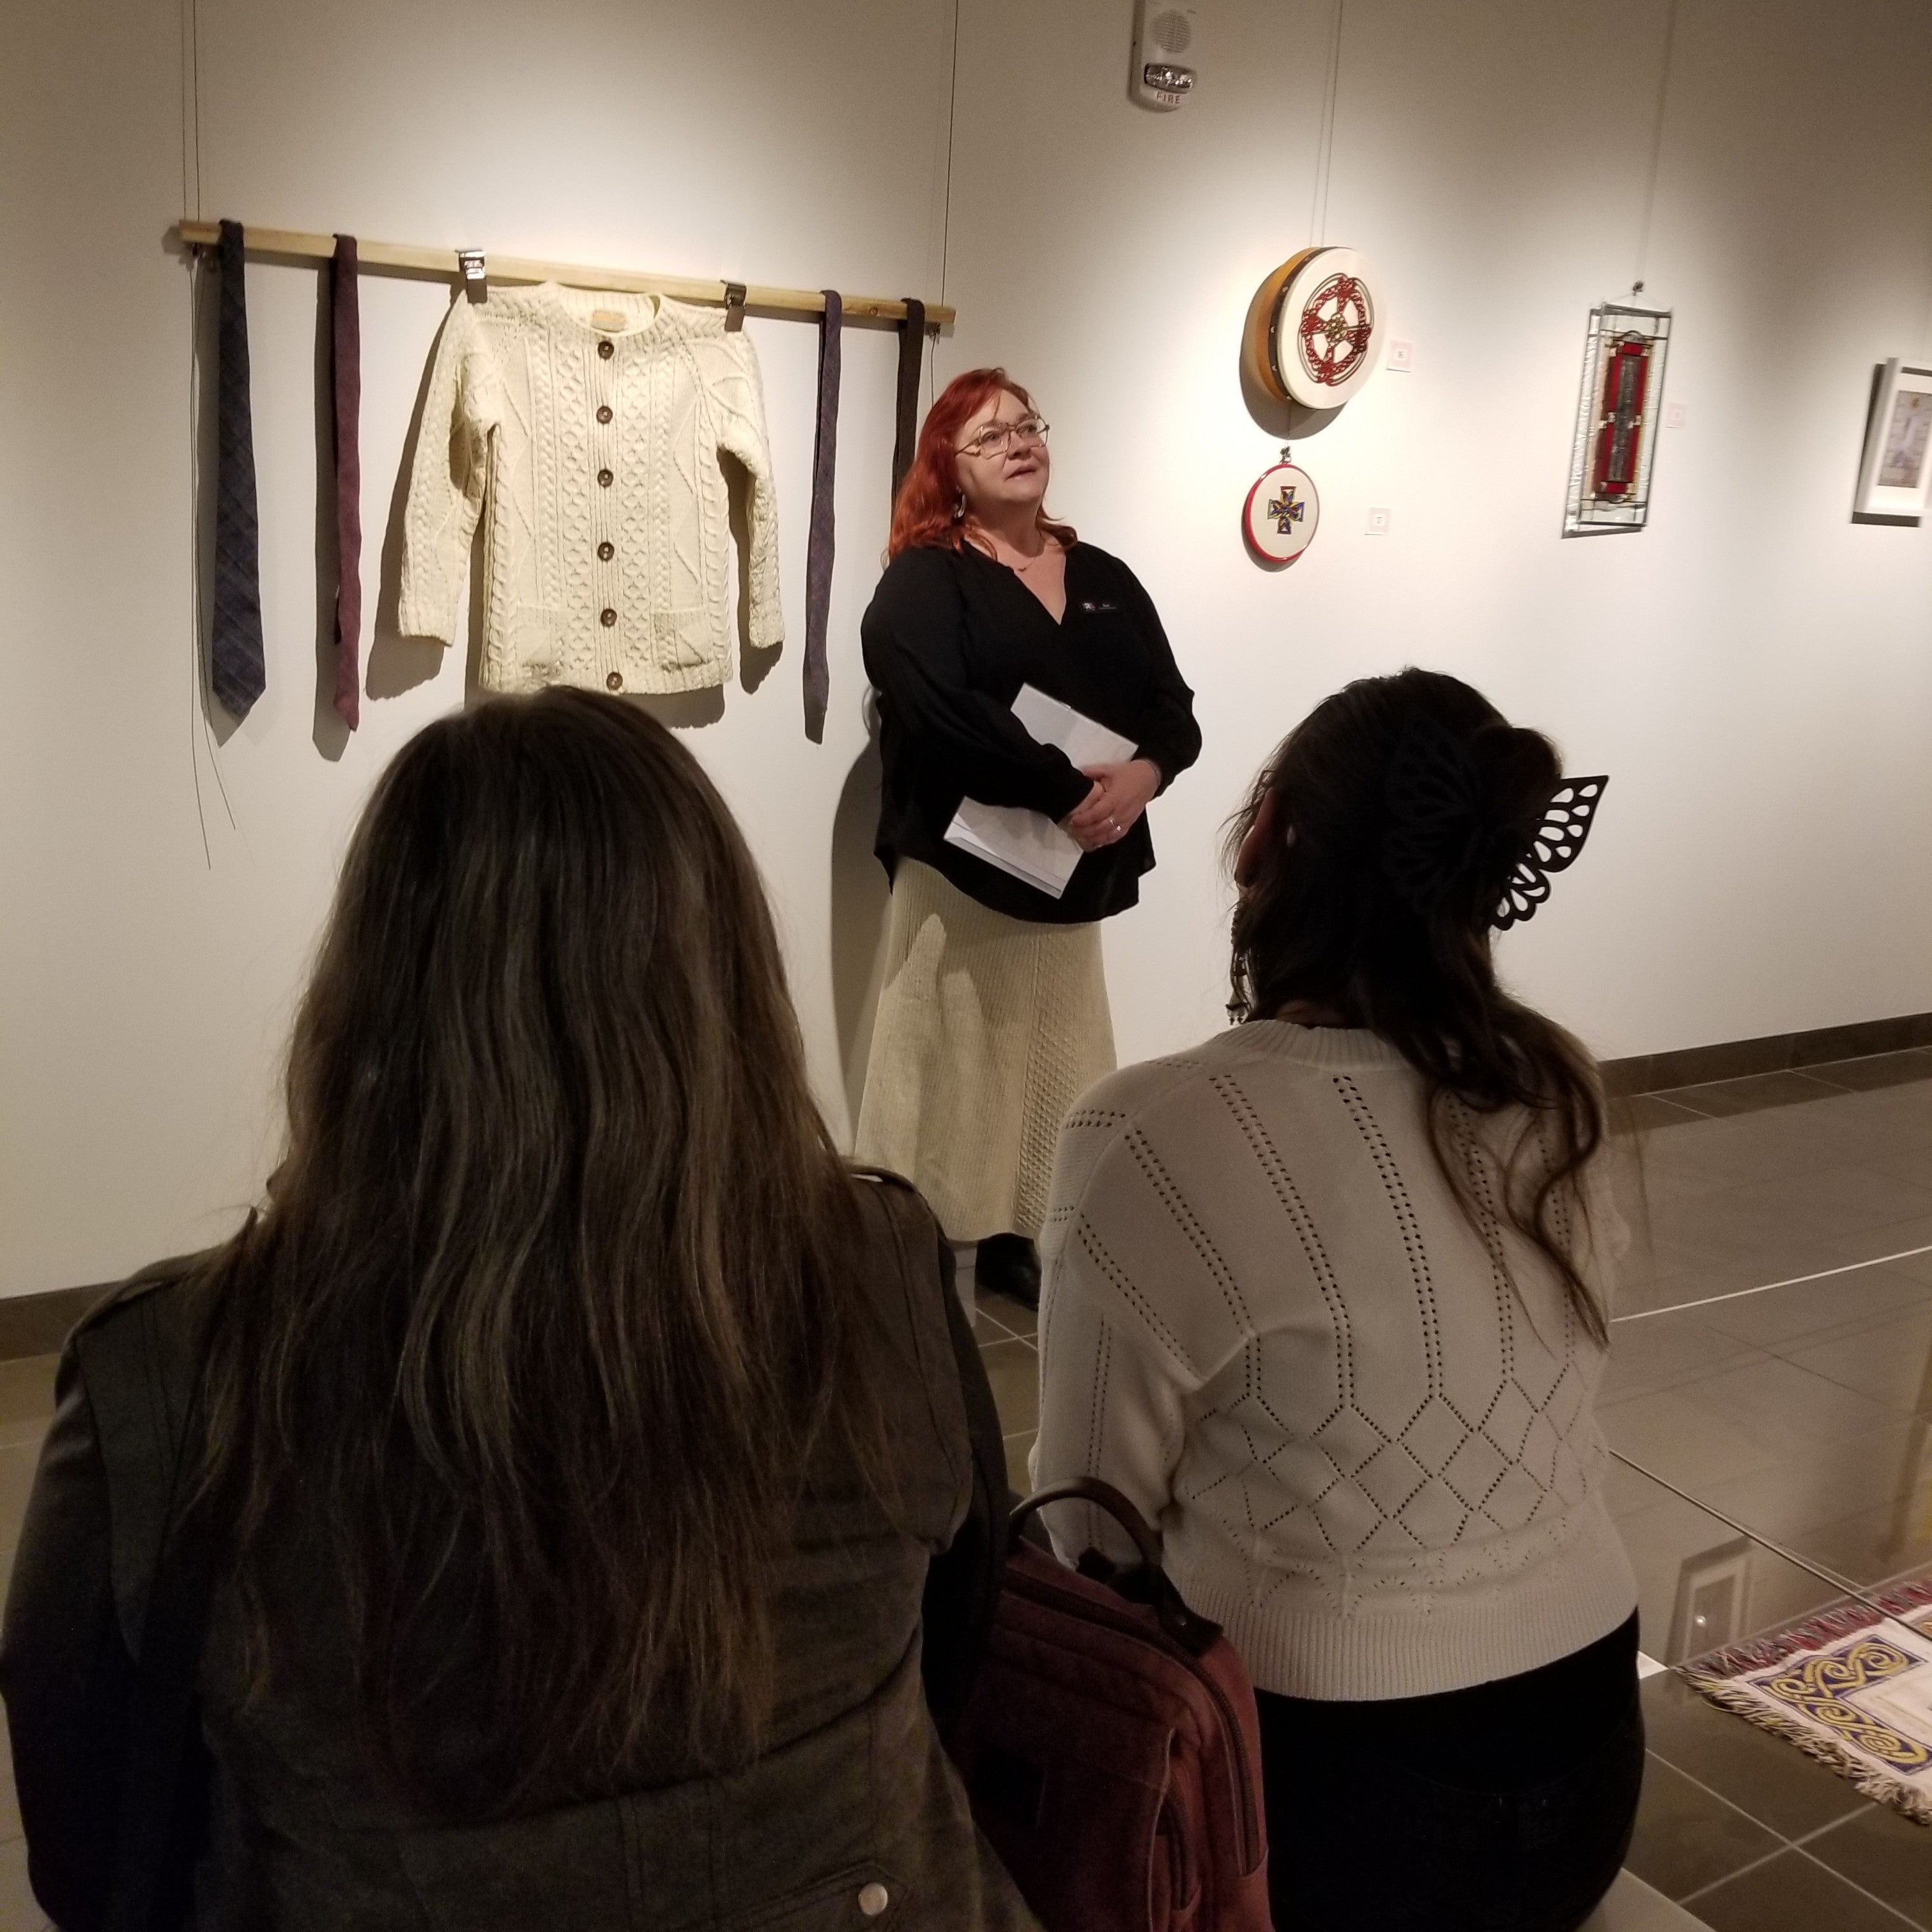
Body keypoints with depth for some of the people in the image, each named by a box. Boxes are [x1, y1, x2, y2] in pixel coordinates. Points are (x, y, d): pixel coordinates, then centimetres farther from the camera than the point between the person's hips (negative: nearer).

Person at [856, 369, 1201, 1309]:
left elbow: (1174, 707, 5)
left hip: (1075, 871, 6)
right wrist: (1068, 790, -25)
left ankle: (1009, 1238, 28)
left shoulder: (1104, 578, 12)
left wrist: (1143, 775, -17)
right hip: (962, 863, -6)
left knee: (1049, 1067, 13)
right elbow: (946, 713, -23)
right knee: (950, 1066, 0)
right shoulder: (923, 579, -5)